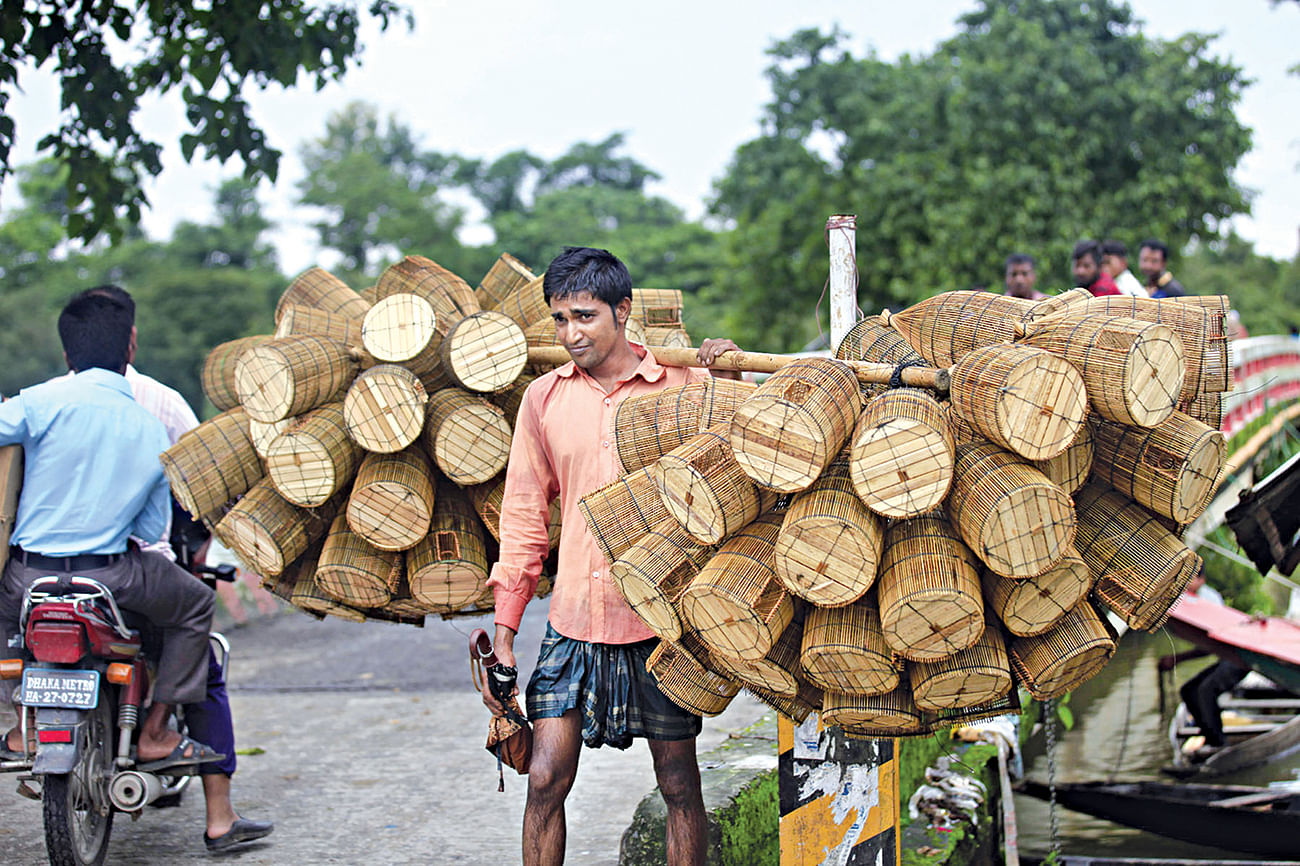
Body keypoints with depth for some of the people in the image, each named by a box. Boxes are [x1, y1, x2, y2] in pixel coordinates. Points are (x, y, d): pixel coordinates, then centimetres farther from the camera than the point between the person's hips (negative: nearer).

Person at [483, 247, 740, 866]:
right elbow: (523, 518, 9)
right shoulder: (544, 397, 5)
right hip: (573, 621, 2)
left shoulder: (684, 384, -2)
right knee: (545, 779, 0)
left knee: (679, 784, 6)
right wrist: (503, 636, 6)